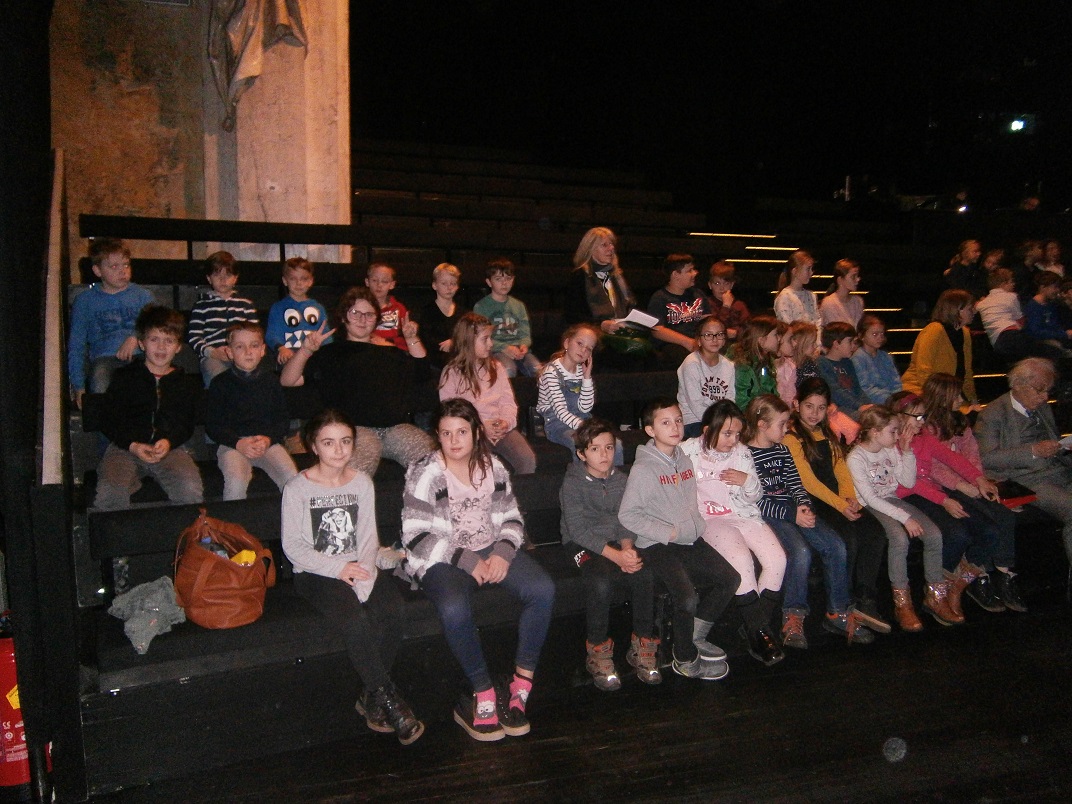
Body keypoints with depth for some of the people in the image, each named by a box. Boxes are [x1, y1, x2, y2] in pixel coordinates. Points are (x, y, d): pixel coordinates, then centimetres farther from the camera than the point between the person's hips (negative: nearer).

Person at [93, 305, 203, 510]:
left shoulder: (182, 381, 15)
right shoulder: (124, 377, 10)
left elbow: (187, 424, 12)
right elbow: (107, 420, 6)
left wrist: (169, 441, -11)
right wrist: (132, 445, -11)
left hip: (170, 447, 0)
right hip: (125, 447, 0)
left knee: (191, 491, -30)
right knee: (109, 493, -30)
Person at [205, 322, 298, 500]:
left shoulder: (271, 380, 12)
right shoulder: (220, 383, 5)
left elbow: (284, 420, 10)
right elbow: (212, 425, 2)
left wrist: (268, 439, -10)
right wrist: (238, 443, -13)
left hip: (269, 442, 2)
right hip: (232, 444, -2)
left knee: (293, 479, -22)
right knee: (236, 482, -30)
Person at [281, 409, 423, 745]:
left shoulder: (362, 482, 8)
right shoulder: (297, 488, -3)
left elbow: (369, 537, 4)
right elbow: (293, 546, -7)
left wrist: (364, 575, -14)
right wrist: (338, 568, -17)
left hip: (359, 567, 4)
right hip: (315, 573, -4)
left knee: (392, 613, -25)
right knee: (356, 622, -31)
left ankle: (371, 698, -7)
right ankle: (390, 702, -15)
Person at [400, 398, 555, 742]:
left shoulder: (493, 467, 7)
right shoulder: (424, 474, -6)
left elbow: (512, 518, 12)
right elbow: (416, 537, -10)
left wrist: (503, 552, -9)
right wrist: (467, 560, -15)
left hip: (493, 550, 4)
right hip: (443, 559, -4)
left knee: (543, 589, -21)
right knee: (455, 608, -36)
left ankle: (521, 684, -11)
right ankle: (484, 693, -18)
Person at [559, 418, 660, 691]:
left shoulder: (619, 479, 7)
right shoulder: (572, 483, -9)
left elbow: (625, 522, 6)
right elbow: (578, 530, -16)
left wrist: (628, 548, -16)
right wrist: (616, 555, -24)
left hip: (616, 543, 4)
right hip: (582, 545, -4)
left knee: (645, 575, -24)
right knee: (601, 582, -34)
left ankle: (642, 646, -6)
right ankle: (598, 651, -14)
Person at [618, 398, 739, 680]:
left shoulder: (684, 459, 9)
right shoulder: (644, 468, -14)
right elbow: (627, 514, -17)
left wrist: (695, 526, 5)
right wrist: (668, 532, -17)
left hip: (688, 539, 8)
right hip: (656, 545, -8)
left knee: (730, 579, 3)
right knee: (688, 596, -25)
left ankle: (694, 637, 19)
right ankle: (686, 660, 0)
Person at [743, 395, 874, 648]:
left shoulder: (782, 450, 18)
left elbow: (795, 484, 17)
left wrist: (804, 506, -5)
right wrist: (791, 514, -17)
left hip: (793, 511, 8)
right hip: (765, 516, -7)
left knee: (835, 546, -12)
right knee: (801, 551, -31)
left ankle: (838, 613, -1)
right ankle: (793, 617, -16)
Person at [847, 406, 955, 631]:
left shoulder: (892, 450, 7)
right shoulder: (856, 458, -13)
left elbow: (909, 482, 9)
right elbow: (870, 498, -18)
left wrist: (907, 452, -2)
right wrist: (904, 517, -23)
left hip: (893, 500, 7)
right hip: (871, 508, -6)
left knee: (934, 534, -14)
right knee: (900, 538, -33)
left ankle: (936, 596, 0)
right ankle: (902, 602, -22)